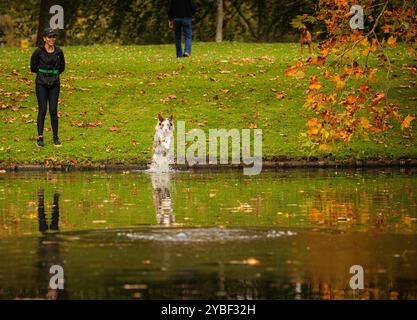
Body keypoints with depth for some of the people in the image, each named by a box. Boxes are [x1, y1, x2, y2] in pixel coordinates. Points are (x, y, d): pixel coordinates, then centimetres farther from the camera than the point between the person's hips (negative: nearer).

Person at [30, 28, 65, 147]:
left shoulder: (58, 52, 2)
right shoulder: (39, 52, -7)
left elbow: (62, 67, 15)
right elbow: (33, 67, 4)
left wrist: (53, 74, 7)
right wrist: (43, 73, 9)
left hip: (54, 84, 2)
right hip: (41, 84, -2)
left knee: (53, 110, 0)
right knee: (42, 110, -5)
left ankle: (55, 137, 9)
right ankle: (40, 137, 1)